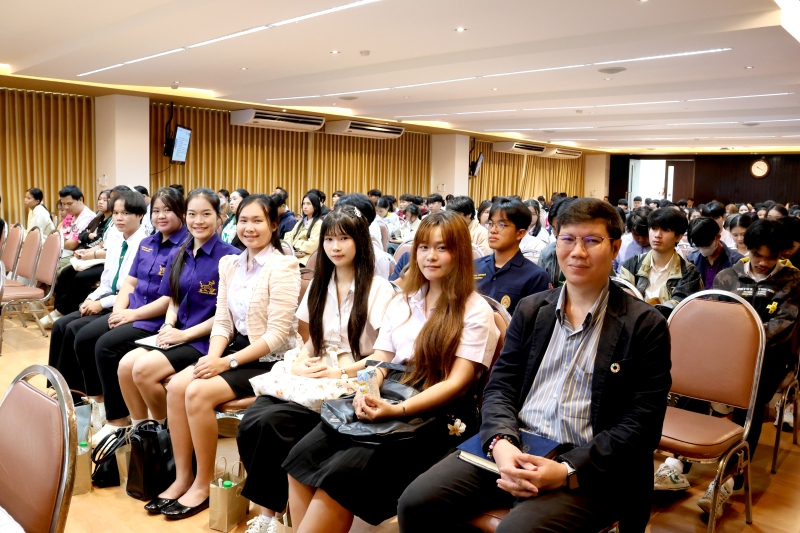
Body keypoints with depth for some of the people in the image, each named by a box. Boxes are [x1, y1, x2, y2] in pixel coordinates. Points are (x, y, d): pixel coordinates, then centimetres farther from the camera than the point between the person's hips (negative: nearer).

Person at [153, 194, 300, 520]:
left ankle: (204, 483, -3)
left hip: (270, 360, -7)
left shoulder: (283, 267, -14)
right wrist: (212, 357, -10)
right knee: (177, 385, -13)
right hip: (237, 350, 7)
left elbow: (277, 335, -18)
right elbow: (222, 322, 8)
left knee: (199, 392, -22)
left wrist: (228, 362, -21)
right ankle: (182, 477, 1)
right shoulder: (230, 264, 9)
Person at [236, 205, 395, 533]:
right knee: (249, 423, -21)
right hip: (311, 379, 6)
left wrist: (340, 372, -19)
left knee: (271, 422, -27)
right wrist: (300, 363, -2)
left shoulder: (379, 289, -5)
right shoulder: (319, 285, 15)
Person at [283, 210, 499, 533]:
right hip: (386, 403, 6)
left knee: (344, 470, -27)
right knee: (303, 455, -19)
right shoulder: (402, 303, 18)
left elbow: (457, 382, -9)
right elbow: (379, 360, 14)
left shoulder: (475, 311, -2)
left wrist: (399, 410, -23)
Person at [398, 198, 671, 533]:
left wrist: (567, 471, -19)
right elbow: (500, 385, 9)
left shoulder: (645, 326, -2)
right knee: (416, 504, -13)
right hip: (511, 447, 4)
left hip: (587, 466, -4)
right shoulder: (531, 309, 12)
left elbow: (641, 425, -7)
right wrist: (501, 442, -13)